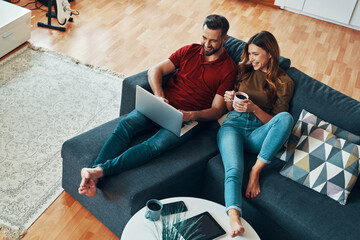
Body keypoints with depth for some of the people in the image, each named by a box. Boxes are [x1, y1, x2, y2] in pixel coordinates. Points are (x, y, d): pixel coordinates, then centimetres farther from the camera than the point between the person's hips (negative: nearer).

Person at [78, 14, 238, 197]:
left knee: (156, 144, -32)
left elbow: (217, 110, -2)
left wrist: (192, 116, -21)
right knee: (125, 124, -23)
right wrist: (159, 96, -9)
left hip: (188, 119, -4)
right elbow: (155, 70, 9)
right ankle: (93, 180, -35)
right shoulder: (190, 51, 13)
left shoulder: (228, 69, 2)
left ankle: (101, 170, -42)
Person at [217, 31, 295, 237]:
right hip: (233, 124, 1)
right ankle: (234, 220, -52)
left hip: (257, 132, 0)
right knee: (234, 170, -31)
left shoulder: (284, 82, 11)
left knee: (286, 118, -34)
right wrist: (229, 101, -1)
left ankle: (257, 170, -27)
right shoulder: (245, 71, 21)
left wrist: (254, 108, -13)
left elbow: (275, 120, 5)